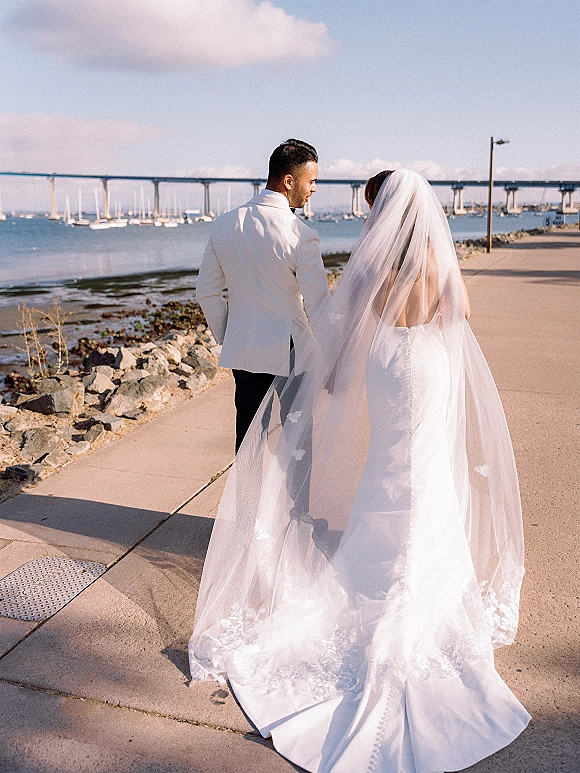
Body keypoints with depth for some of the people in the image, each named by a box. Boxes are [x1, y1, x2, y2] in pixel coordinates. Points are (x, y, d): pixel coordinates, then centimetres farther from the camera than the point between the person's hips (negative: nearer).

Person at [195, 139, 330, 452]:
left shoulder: (224, 224, 2)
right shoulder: (301, 235, -16)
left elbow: (206, 292, 7)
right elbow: (318, 307, -14)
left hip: (242, 355, 5)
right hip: (289, 356, -5)